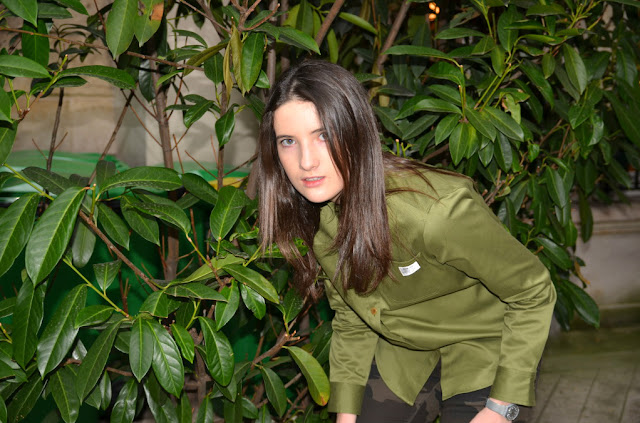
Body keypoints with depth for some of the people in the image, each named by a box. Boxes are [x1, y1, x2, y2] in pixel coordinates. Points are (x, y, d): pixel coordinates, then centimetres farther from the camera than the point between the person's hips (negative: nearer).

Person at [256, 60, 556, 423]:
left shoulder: (436, 209, -35)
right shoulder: (312, 219, -13)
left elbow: (534, 291, -22)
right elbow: (350, 318, 2)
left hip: (484, 351, -5)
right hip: (404, 352, 5)